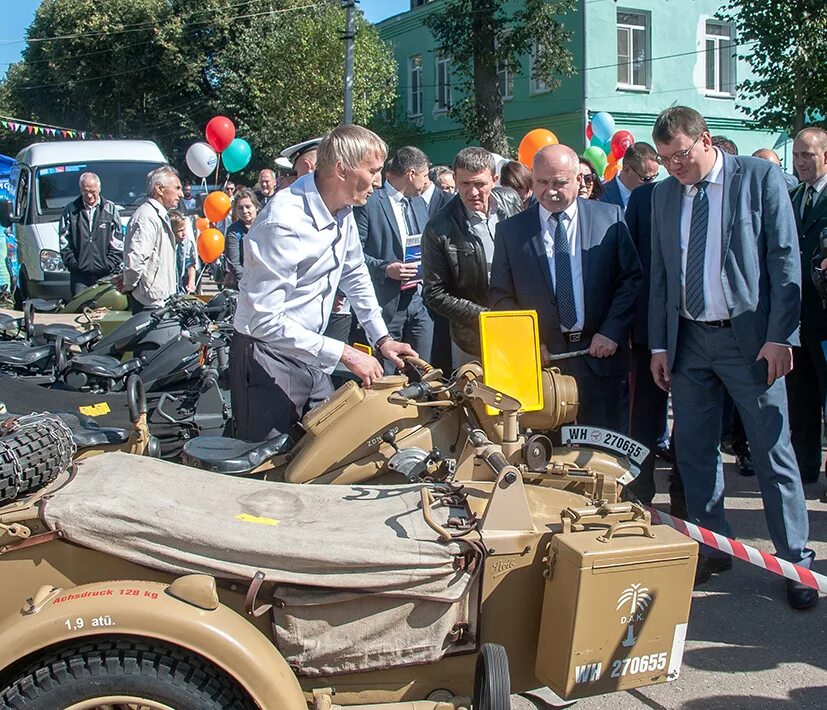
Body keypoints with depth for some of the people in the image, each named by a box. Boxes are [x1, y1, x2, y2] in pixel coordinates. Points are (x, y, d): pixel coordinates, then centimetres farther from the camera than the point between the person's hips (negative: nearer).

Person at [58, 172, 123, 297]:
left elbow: (117, 242, 5)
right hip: (79, 274, 1)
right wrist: (72, 263, -3)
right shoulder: (70, 210, 9)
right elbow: (64, 242, 8)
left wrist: (109, 265, -4)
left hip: (106, 274, -1)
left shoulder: (110, 209, 8)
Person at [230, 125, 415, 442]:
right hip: (270, 361, -8)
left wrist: (381, 338, 9)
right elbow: (266, 320, -28)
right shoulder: (283, 224, -26)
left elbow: (354, 274, 17)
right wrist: (343, 353, -26)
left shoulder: (342, 209, 1)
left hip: (310, 354, 8)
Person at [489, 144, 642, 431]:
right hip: (541, 356, 0)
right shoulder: (510, 230, 4)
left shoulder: (610, 218, 3)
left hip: (600, 352, 0)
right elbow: (501, 295, 5)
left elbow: (632, 278, 2)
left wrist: (611, 333, -8)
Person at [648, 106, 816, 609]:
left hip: (748, 338, -4)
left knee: (773, 449, 1)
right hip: (688, 339, 5)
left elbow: (785, 259, -7)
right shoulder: (664, 194, 9)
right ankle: (713, 547, 24)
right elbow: (660, 275, 12)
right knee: (694, 450, 9)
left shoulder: (759, 177, -4)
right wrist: (659, 345, 7)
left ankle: (795, 558, 14)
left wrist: (780, 336, -13)